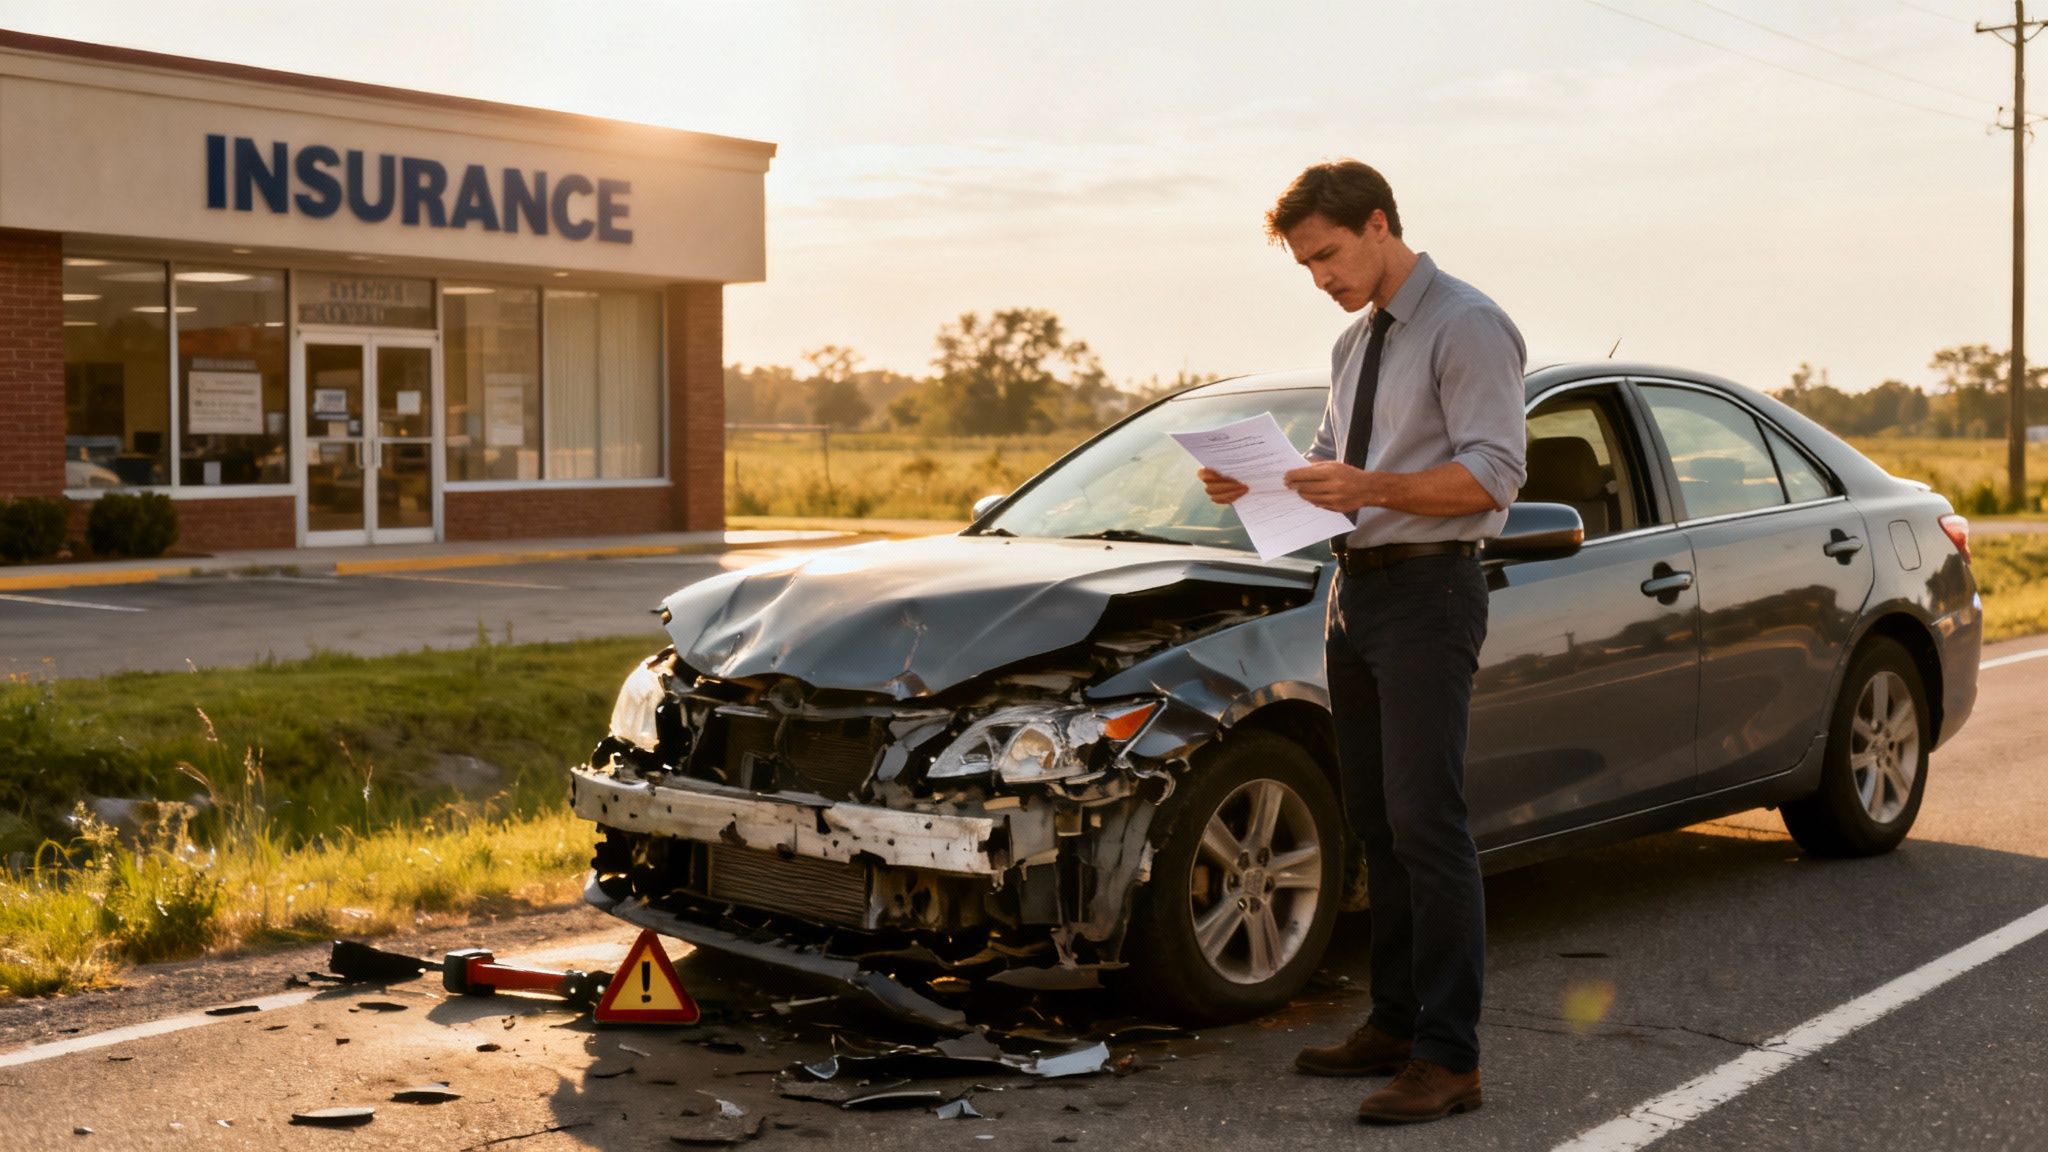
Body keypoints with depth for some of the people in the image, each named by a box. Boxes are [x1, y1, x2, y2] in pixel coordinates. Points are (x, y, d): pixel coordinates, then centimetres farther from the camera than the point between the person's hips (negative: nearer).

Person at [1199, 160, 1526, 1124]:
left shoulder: (1467, 327, -9)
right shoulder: (1355, 343, 18)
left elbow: (1493, 473, -18)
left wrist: (1368, 489, -29)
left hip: (1428, 590, -9)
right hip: (1356, 590, 9)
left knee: (1425, 822, -11)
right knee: (1374, 823, 12)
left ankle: (1449, 1057, -6)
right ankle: (1395, 1023, 21)